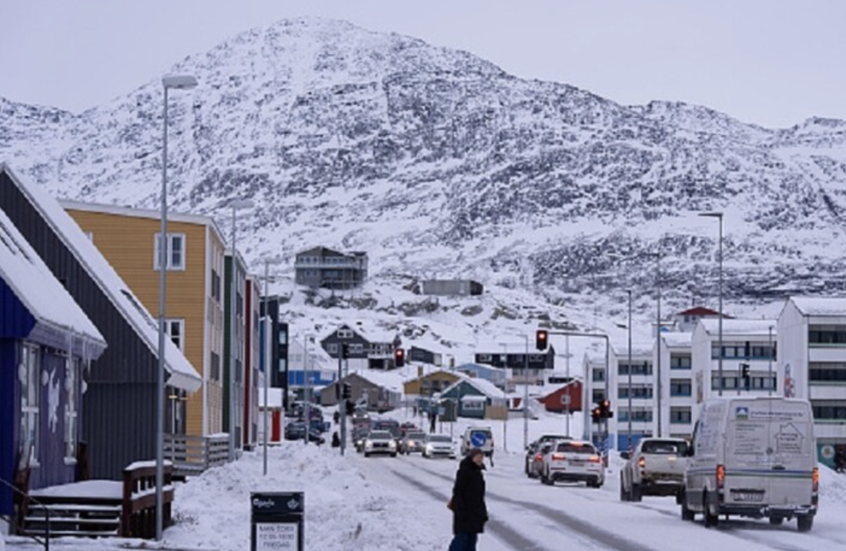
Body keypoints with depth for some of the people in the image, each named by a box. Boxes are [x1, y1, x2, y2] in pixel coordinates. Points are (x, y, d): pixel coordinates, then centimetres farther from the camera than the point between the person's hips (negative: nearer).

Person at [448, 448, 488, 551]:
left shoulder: (478, 472, 13)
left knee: (472, 538, 9)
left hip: (475, 512, 9)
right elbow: (457, 491, -16)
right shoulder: (464, 471, -13)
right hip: (464, 511, -9)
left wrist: (483, 512, 20)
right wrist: (460, 510, -22)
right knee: (462, 537, -9)